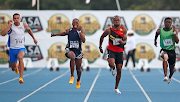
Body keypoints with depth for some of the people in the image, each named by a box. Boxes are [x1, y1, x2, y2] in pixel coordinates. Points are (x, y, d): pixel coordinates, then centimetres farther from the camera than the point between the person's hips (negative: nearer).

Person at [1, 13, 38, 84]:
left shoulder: (24, 25, -2)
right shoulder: (11, 26, -11)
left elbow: (29, 30, 22)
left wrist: (34, 38, 23)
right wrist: (9, 25, -25)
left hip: (21, 48, 0)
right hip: (12, 49, 0)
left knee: (20, 57, -36)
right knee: (13, 68, 12)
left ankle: (21, 77, -35)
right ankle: (16, 67, 54)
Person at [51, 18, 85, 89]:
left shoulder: (81, 30, -6)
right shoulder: (68, 30, 1)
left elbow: (83, 40, -19)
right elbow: (64, 33, 26)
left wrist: (79, 31, -21)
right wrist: (55, 34, 23)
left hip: (78, 51, 1)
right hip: (70, 50, -1)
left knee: (78, 68, 9)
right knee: (72, 57, -38)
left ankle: (78, 80, 44)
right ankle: (72, 76, -25)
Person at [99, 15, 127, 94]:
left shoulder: (123, 30, -4)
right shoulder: (109, 30, -7)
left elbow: (125, 42, -7)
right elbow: (102, 37, 10)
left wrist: (122, 42, -30)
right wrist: (100, 47, 12)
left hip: (120, 52, 2)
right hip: (111, 50, -2)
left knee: (119, 70, 4)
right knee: (111, 63, -33)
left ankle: (116, 88, 19)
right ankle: (113, 69, 7)